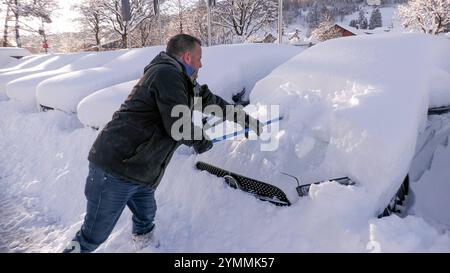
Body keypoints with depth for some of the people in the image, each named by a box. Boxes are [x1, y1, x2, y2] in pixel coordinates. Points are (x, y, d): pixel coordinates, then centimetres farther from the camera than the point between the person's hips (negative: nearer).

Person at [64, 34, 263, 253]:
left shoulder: (182, 81, 15)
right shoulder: (167, 74, -16)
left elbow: (209, 100, 23)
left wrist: (246, 120, 28)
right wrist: (202, 141, 0)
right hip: (116, 170, -9)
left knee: (146, 218, 22)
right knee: (94, 235, 2)